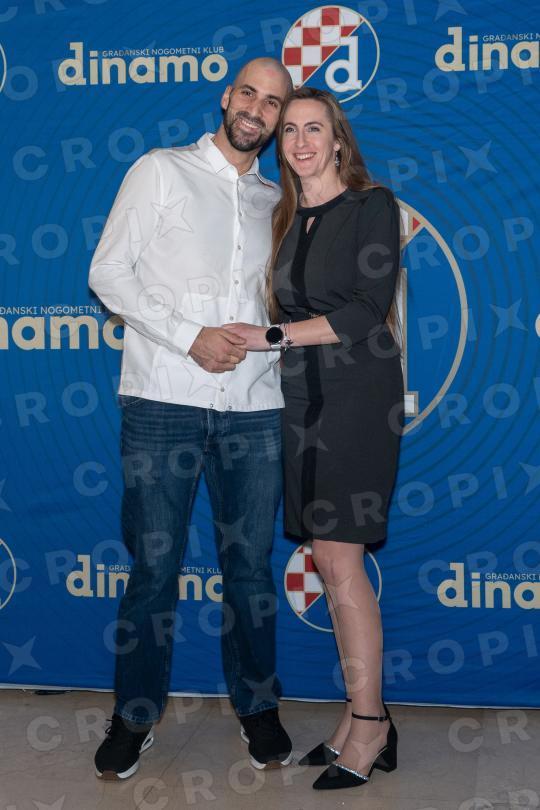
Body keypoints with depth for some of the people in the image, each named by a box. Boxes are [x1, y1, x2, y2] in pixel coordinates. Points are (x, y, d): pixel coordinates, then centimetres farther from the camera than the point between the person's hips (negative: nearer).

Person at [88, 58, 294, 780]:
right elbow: (108, 273, -2)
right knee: (154, 566, 1)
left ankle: (257, 707, 24)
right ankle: (135, 717, 17)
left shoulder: (276, 202, 16)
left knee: (251, 565, 9)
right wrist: (190, 338, -12)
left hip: (254, 409, 4)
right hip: (164, 402, -3)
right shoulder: (161, 172, 5)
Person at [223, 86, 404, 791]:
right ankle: (366, 719, 13)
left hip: (357, 395, -6)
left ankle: (367, 726, 1)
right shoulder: (288, 217, 17)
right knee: (329, 557, 5)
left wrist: (271, 336, -13)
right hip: (303, 396, 6)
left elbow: (368, 311, -12)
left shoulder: (372, 205, -3)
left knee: (338, 559, -10)